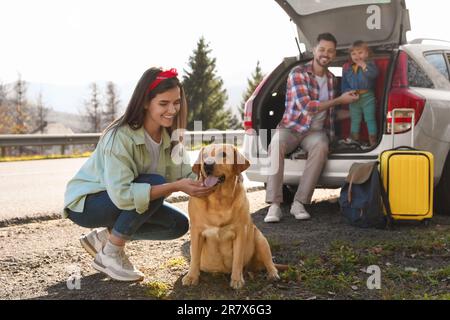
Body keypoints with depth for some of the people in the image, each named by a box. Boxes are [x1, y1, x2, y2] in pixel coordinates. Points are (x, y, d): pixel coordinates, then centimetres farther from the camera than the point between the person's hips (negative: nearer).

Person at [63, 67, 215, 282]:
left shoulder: (170, 136, -7)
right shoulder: (121, 137, -31)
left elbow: (186, 175, -13)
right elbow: (121, 194, -38)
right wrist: (175, 187, -42)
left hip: (120, 204, 7)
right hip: (85, 203, -7)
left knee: (179, 224, -3)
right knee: (154, 183, -29)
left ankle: (103, 237, 9)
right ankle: (110, 254, -12)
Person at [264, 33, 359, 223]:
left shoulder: (331, 79, 14)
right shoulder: (298, 73, -6)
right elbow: (305, 106, -16)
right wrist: (340, 100, -12)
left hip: (316, 130, 4)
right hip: (291, 127, -3)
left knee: (321, 146, -35)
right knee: (277, 143, -38)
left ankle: (299, 203, -32)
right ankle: (274, 205, -37)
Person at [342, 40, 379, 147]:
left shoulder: (370, 64, -2)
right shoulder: (347, 68, 8)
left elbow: (374, 74, -23)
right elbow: (344, 83, 9)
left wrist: (363, 65, -24)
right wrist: (348, 92, -8)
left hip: (367, 97, -4)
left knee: (370, 119, 0)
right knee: (355, 120, 14)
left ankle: (373, 142, 5)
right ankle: (355, 141, 26)